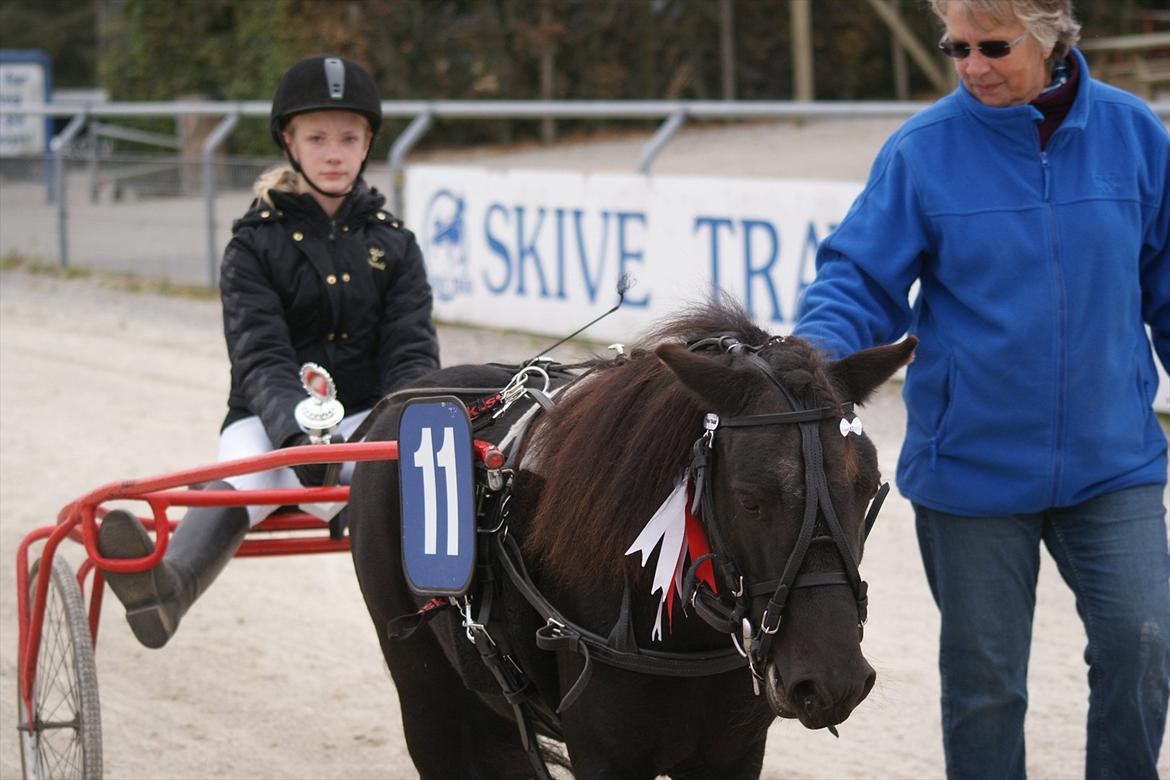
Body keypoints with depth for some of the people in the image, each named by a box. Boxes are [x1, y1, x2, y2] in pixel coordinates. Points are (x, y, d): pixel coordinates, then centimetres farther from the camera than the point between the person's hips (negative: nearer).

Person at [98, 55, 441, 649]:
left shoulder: (393, 245, 10)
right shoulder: (257, 244, 2)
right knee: (246, 481, -38)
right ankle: (164, 589, -67)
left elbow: (411, 353, -1)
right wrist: (296, 430, -33)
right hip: (271, 418, -3)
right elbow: (261, 358, -12)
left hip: (368, 417, 3)